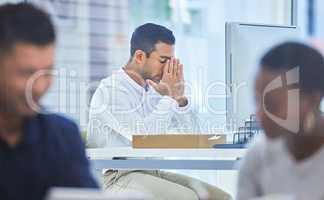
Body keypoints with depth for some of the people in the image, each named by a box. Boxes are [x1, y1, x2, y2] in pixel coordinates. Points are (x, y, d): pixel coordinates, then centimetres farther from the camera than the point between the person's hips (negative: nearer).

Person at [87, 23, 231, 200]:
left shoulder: (152, 91, 12)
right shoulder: (111, 90, -11)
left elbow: (191, 137, 13)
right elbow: (145, 138, -23)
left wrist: (179, 98, -2)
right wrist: (169, 97, -12)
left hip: (151, 172, 8)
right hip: (117, 176, -8)